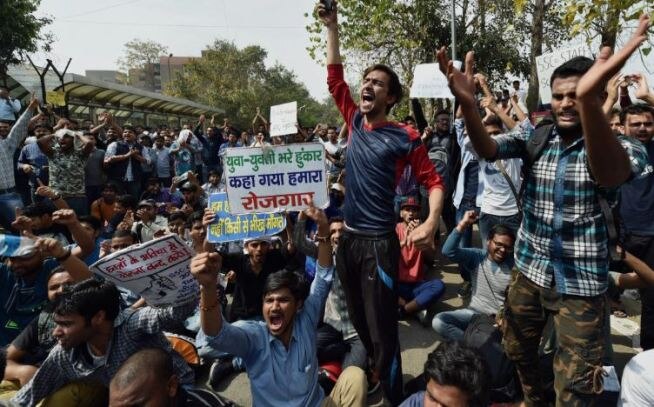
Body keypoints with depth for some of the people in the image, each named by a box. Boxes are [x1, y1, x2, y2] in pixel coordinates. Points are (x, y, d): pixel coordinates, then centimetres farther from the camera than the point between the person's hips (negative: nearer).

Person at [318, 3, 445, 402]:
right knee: (359, 323, 20)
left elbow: (433, 181, -7)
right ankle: (365, 386, 40)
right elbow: (334, 78, 12)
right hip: (348, 238, 6)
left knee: (382, 330, 2)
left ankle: (391, 397, 19)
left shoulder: (405, 137, -9)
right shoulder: (356, 122, 6)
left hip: (379, 242, -6)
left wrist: (432, 222, -24)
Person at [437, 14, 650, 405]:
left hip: (579, 284, -4)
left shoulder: (622, 147, -13)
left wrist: (588, 99, -56)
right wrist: (468, 103, -40)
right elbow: (488, 149, -18)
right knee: (518, 352, 23)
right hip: (529, 271, 4)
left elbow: (609, 175, -37)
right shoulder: (536, 137, -2)